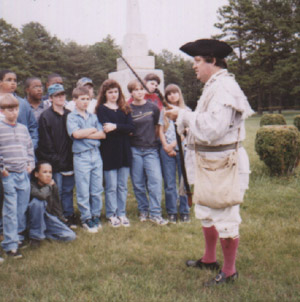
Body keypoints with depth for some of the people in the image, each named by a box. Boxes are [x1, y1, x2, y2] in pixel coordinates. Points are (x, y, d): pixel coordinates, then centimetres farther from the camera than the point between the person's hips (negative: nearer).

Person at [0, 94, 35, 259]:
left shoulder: (23, 129, 12)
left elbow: (29, 147, 20)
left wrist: (31, 163, 10)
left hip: (24, 174, 5)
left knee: (22, 208, 11)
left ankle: (19, 235, 27)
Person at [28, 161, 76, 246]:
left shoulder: (53, 186, -4)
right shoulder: (32, 185, -21)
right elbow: (41, 195, -42)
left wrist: (61, 219, 9)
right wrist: (49, 186, -23)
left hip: (48, 216, 5)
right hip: (35, 218, -5)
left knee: (71, 236, -11)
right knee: (37, 201, -37)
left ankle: (44, 232, 7)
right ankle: (36, 235, -20)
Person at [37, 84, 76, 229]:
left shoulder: (69, 115, 10)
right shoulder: (45, 116, -4)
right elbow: (46, 143, -7)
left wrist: (72, 159, 3)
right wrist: (56, 160, -10)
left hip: (69, 162, 4)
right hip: (54, 163, -4)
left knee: (68, 190, 12)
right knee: (57, 192, 1)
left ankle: (69, 216, 21)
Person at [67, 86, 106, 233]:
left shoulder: (93, 117, 13)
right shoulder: (71, 117, 0)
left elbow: (103, 134, 3)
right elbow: (76, 134, -16)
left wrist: (85, 134, -8)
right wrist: (93, 130, -4)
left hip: (96, 154, 4)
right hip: (81, 156, -4)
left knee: (97, 190, 8)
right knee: (83, 191, 0)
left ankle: (96, 216, 22)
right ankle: (86, 218, 13)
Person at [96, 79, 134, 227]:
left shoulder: (124, 109, 12)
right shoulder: (101, 109, 2)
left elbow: (131, 127, -4)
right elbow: (106, 129, -13)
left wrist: (116, 127, -16)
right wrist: (123, 129, -13)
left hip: (124, 151, 4)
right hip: (109, 152, -4)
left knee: (122, 186, 9)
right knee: (111, 186, 1)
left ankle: (121, 214, 18)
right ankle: (111, 215, 11)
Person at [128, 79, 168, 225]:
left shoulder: (153, 108, 4)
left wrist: (152, 139, 12)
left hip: (151, 149, 0)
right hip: (134, 150, 0)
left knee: (155, 180, -10)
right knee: (138, 183, 4)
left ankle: (155, 213, -2)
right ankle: (143, 210, 21)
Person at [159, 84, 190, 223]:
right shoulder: (163, 112, 11)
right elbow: (161, 131, 7)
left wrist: (173, 144, -10)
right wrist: (166, 146, -6)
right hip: (167, 150, 1)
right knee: (169, 183, 2)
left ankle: (184, 212, 10)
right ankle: (171, 212, 10)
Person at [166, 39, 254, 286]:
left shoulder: (225, 88, -21)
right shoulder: (213, 86, 12)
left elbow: (211, 129, -30)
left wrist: (184, 116, -19)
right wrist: (184, 118, 6)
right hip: (210, 163, 11)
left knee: (225, 220, 1)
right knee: (206, 214, 23)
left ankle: (229, 271, 18)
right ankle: (209, 260, 40)